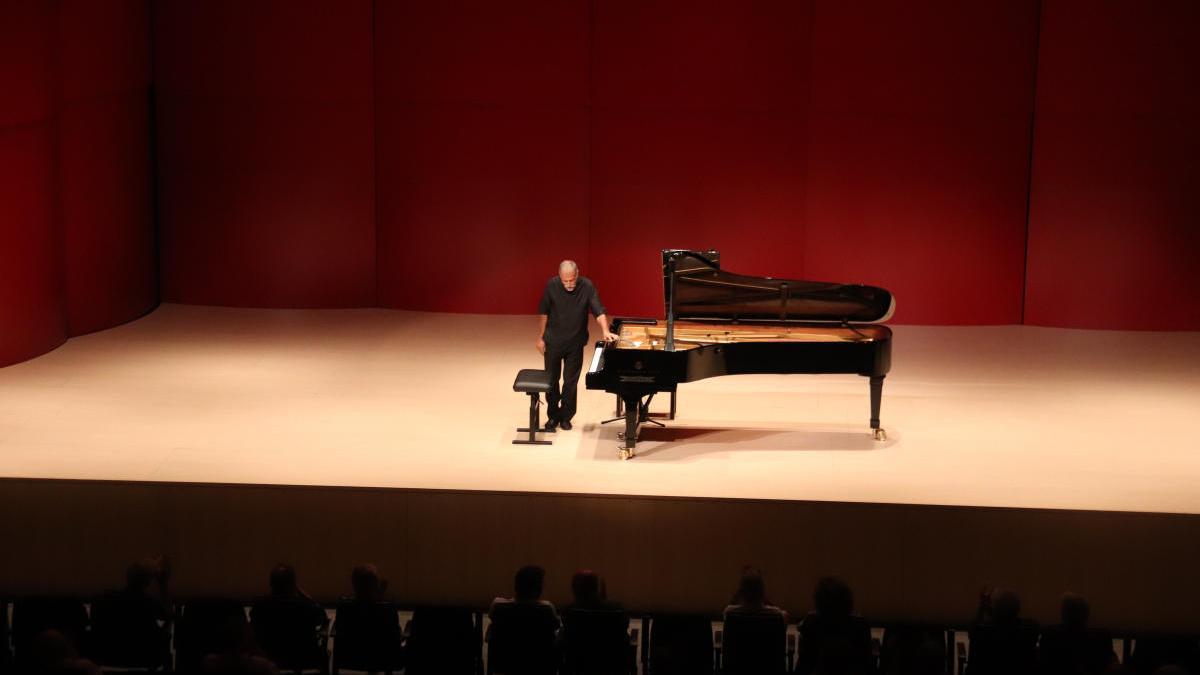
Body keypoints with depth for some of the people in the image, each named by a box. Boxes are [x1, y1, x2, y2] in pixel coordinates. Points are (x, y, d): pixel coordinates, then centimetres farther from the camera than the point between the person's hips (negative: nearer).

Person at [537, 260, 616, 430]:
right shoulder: (551, 285, -14)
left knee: (571, 382, 7)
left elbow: (598, 311, -21)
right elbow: (544, 313, -4)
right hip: (553, 341, 1)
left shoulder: (587, 287, -16)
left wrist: (605, 331, -37)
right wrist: (540, 338, 0)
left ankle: (565, 416, 23)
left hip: (575, 343, -1)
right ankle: (553, 415, 27)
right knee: (551, 380, 10)